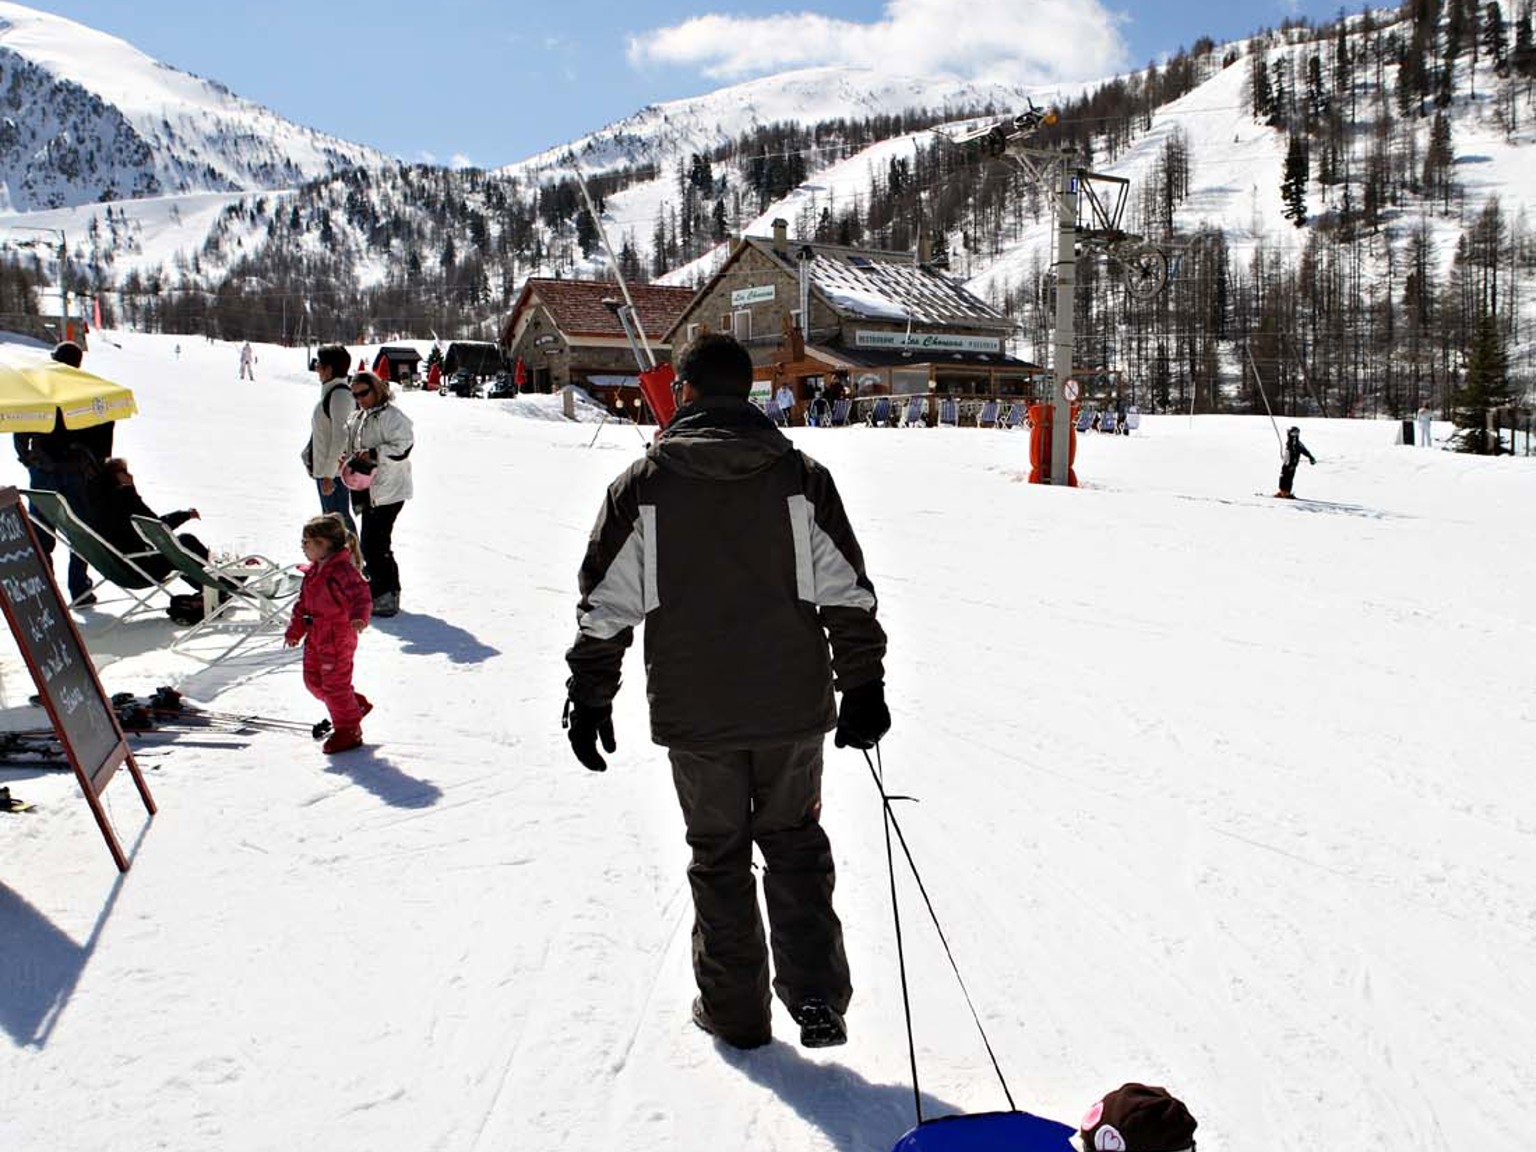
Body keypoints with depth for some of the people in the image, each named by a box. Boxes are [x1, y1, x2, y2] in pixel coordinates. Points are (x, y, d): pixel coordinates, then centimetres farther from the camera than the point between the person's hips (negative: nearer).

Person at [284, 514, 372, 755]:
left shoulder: (343, 570, -18)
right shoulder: (312, 571, 11)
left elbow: (361, 595, -29)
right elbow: (302, 604, 20)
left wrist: (359, 617, -46)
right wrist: (294, 631, 24)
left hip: (338, 637, -9)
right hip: (315, 637, 9)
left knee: (335, 684, -3)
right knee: (313, 680, 15)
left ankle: (348, 731, 12)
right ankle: (355, 705, 31)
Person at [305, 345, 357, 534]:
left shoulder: (340, 394, -20)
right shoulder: (330, 391, 12)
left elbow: (340, 437, -23)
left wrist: (329, 473, -23)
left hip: (334, 469, -10)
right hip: (324, 468, 10)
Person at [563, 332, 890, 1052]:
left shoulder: (643, 483, -5)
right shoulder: (802, 477, -1)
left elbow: (605, 604, -4)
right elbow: (848, 594, -1)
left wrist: (589, 697, 5)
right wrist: (864, 688, 6)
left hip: (694, 713, -1)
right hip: (793, 705, 1)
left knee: (719, 856, 15)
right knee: (794, 843, 18)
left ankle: (735, 1010, 24)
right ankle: (817, 998, 8)